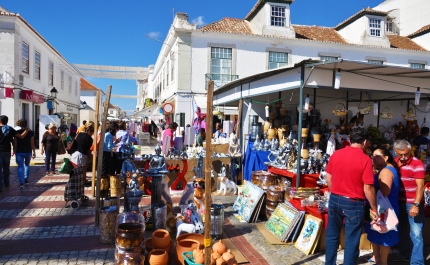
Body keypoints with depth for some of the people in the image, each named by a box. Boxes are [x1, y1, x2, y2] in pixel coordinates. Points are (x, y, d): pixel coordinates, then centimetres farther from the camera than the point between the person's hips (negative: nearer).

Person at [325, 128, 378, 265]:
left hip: (334, 200, 5)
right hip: (353, 203, -5)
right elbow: (368, 188, -14)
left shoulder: (336, 154, 0)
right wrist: (374, 209, -2)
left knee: (332, 235, 18)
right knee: (352, 240, 10)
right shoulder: (365, 159, -14)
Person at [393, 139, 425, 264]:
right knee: (401, 230, 18)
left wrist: (416, 205, -26)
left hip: (413, 204, -6)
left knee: (416, 233, -3)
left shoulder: (417, 164, -13)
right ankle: (405, 253, 36)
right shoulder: (394, 162, 4)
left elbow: (420, 186, -18)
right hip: (398, 202, 6)